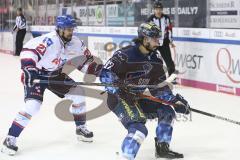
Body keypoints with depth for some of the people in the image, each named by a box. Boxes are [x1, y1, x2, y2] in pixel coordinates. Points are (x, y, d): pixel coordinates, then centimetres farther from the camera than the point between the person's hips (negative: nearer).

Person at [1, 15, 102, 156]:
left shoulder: (76, 43, -8)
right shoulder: (49, 40, -31)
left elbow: (85, 60, 5)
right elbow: (28, 50, -38)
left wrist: (96, 68, -11)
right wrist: (29, 68, -48)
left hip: (56, 75, 7)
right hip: (36, 75, -7)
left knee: (77, 93, 1)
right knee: (33, 105, -22)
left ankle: (81, 128, 21)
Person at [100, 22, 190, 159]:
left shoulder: (155, 60, 4)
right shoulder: (125, 55, -20)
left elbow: (159, 87, 8)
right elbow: (105, 74, -21)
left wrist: (175, 100, -3)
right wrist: (119, 90, -30)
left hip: (138, 98, 9)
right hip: (118, 99, -8)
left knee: (167, 112, 9)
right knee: (138, 128, -26)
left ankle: (162, 148, 20)